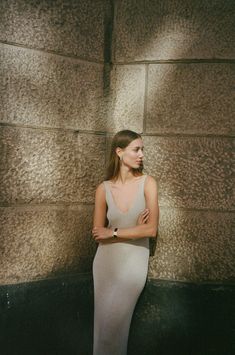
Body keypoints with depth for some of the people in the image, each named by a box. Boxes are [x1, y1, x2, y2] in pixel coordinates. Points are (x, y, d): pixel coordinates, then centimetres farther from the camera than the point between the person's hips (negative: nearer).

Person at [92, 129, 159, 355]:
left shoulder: (148, 183, -11)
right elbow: (97, 232, -3)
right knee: (103, 322, 15)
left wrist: (113, 232, -13)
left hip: (135, 262, -2)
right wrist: (133, 230, -15)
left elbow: (152, 229, -17)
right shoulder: (103, 189, -6)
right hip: (107, 261, 2)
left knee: (115, 324, 5)